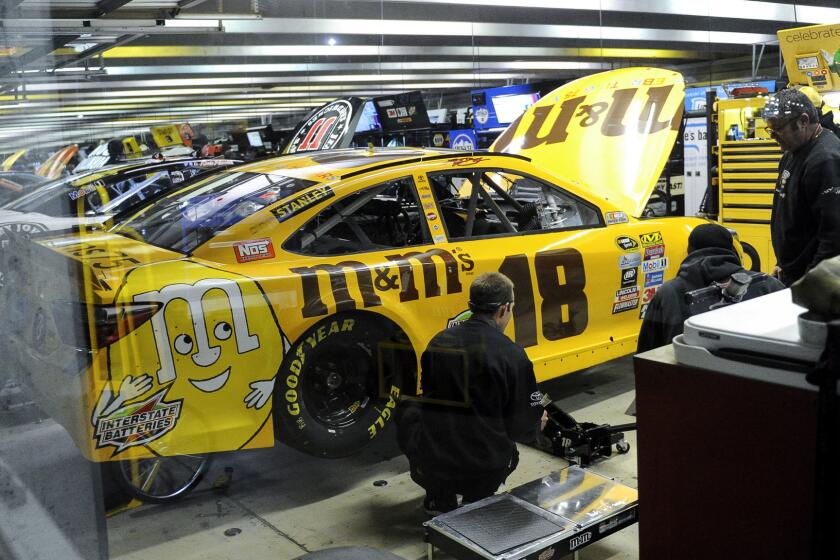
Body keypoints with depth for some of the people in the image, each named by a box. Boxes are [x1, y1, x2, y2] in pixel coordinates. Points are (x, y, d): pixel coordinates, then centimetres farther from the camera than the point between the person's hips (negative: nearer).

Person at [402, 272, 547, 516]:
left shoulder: (438, 342, -3)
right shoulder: (511, 354, -14)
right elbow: (525, 426, -6)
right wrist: (538, 423, 18)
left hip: (431, 467, 1)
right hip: (483, 469, -1)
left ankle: (439, 499, 23)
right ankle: (477, 500, 13)